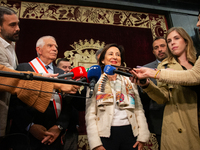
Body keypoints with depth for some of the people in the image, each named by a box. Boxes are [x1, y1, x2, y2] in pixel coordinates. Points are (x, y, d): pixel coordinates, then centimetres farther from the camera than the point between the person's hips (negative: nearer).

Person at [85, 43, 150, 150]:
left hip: (129, 132, 3)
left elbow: (138, 109, 7)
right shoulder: (95, 82, 3)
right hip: (107, 134, -2)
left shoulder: (129, 81, 11)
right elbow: (90, 114, -3)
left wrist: (142, 136, -2)